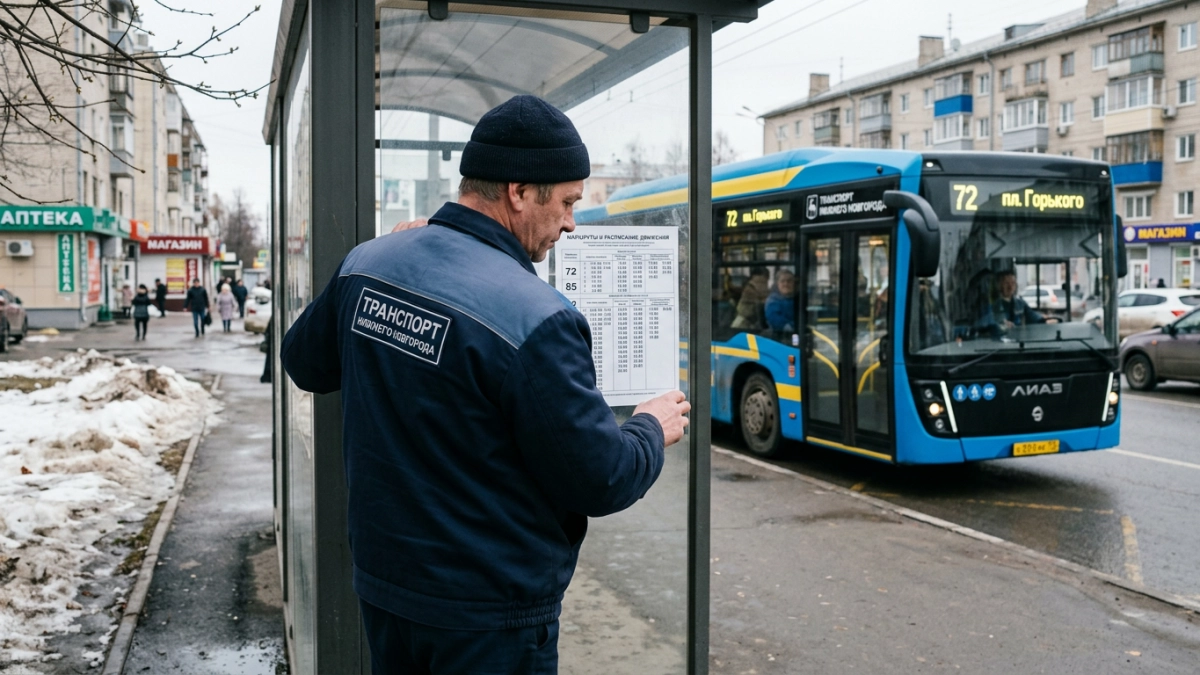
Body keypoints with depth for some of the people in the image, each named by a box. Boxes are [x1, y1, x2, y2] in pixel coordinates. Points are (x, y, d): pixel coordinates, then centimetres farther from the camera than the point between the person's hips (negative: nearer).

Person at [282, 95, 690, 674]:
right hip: (489, 614, -6)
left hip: (381, 583, 7)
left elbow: (305, 364, 13)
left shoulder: (364, 264, -5)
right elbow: (598, 483, -18)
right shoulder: (536, 320, -26)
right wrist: (652, 430, 1)